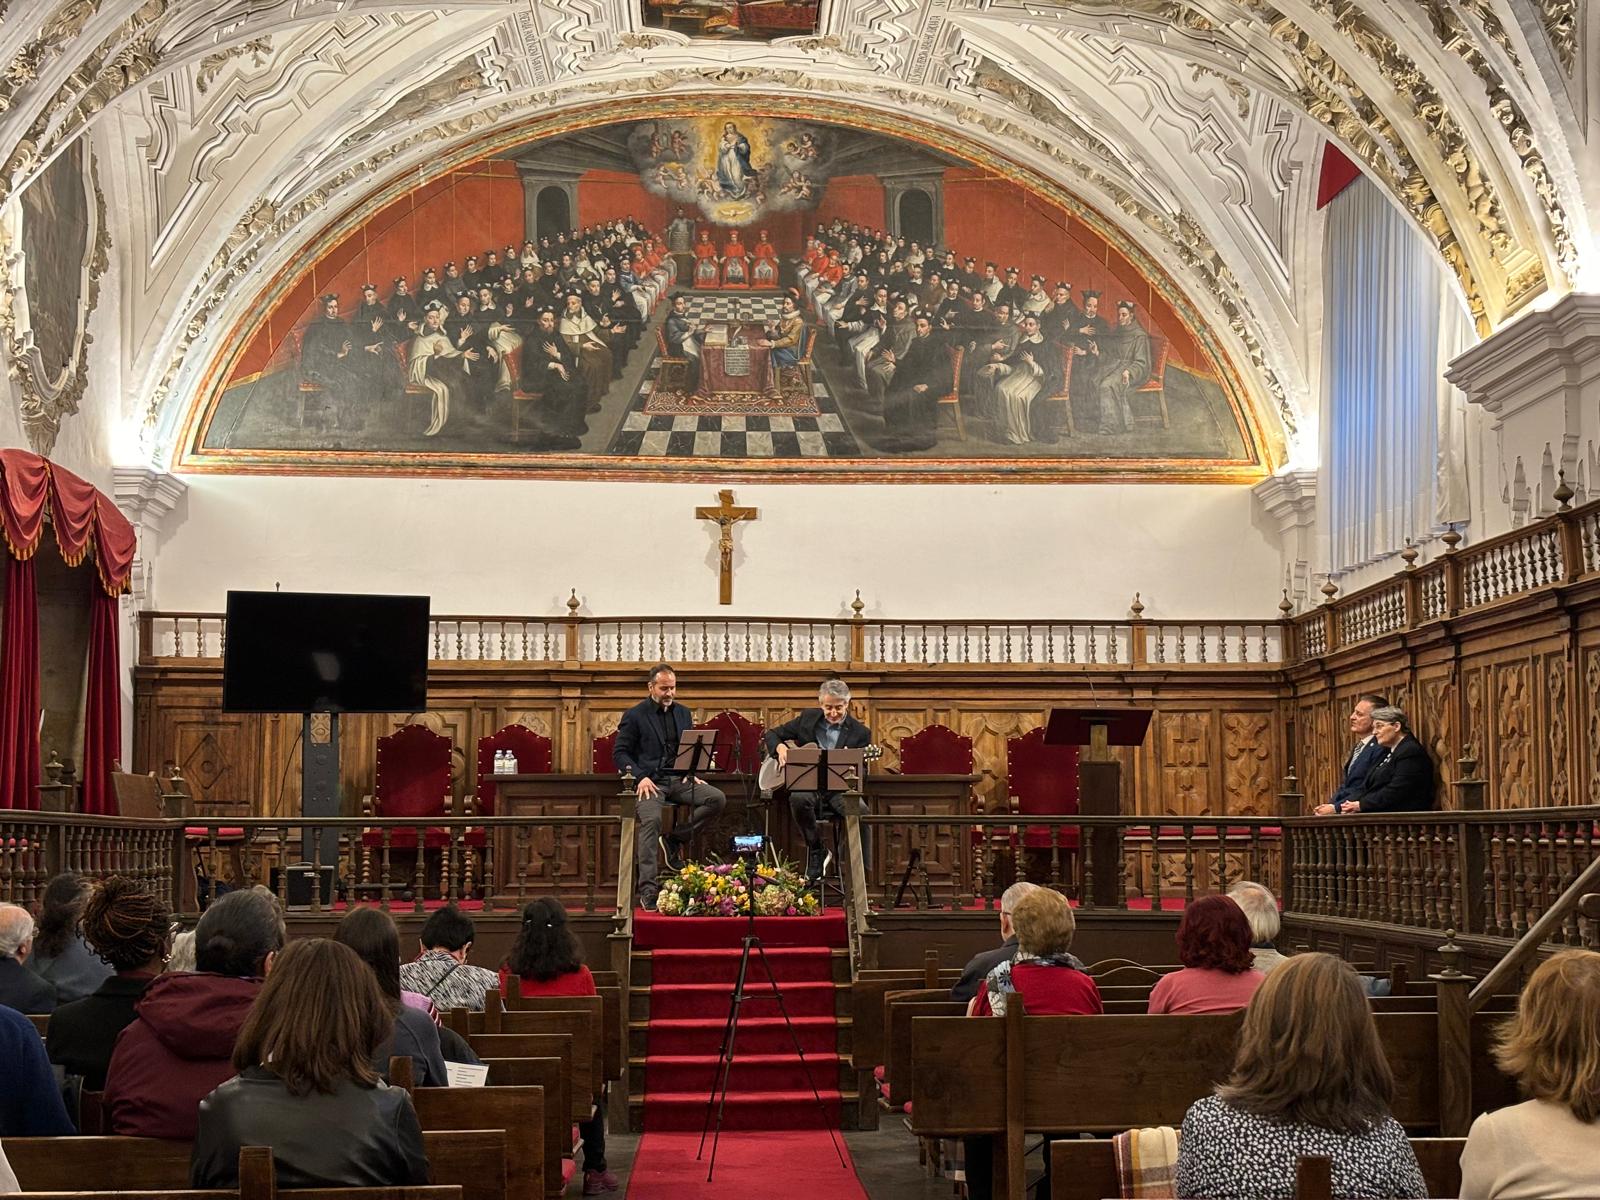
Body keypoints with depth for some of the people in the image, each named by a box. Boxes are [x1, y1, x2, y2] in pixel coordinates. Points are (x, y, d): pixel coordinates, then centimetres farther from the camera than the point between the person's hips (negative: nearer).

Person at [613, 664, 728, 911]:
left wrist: (692, 772, 4)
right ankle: (648, 888, -31)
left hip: (679, 779, 5)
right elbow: (620, 753, 1)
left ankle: (676, 839, -5)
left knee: (717, 798, -19)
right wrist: (640, 777, -15)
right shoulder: (635, 715, 3)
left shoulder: (683, 713, 18)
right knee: (651, 819, -32)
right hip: (651, 781, -5)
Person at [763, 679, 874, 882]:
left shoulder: (860, 732, 5)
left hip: (840, 788, -1)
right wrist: (780, 747, -4)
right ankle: (815, 850, -13)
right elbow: (772, 734, 19)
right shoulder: (807, 718, 12)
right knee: (799, 798, -37)